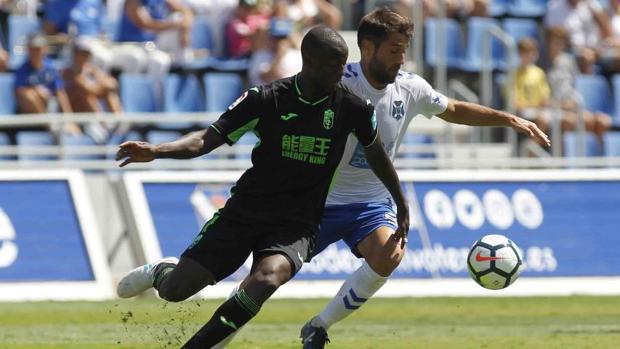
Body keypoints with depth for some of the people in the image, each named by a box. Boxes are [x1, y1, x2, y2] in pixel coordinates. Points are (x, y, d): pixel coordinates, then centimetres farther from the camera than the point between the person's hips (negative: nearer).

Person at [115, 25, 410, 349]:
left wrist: (402, 207, 25)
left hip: (297, 224, 0)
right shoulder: (266, 99, -8)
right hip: (245, 210, 0)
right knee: (175, 289, -4)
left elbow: (376, 155, 16)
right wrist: (155, 151, -24)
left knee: (266, 279, -34)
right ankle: (160, 271, 36)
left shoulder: (352, 108, -4)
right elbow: (208, 139, -8)